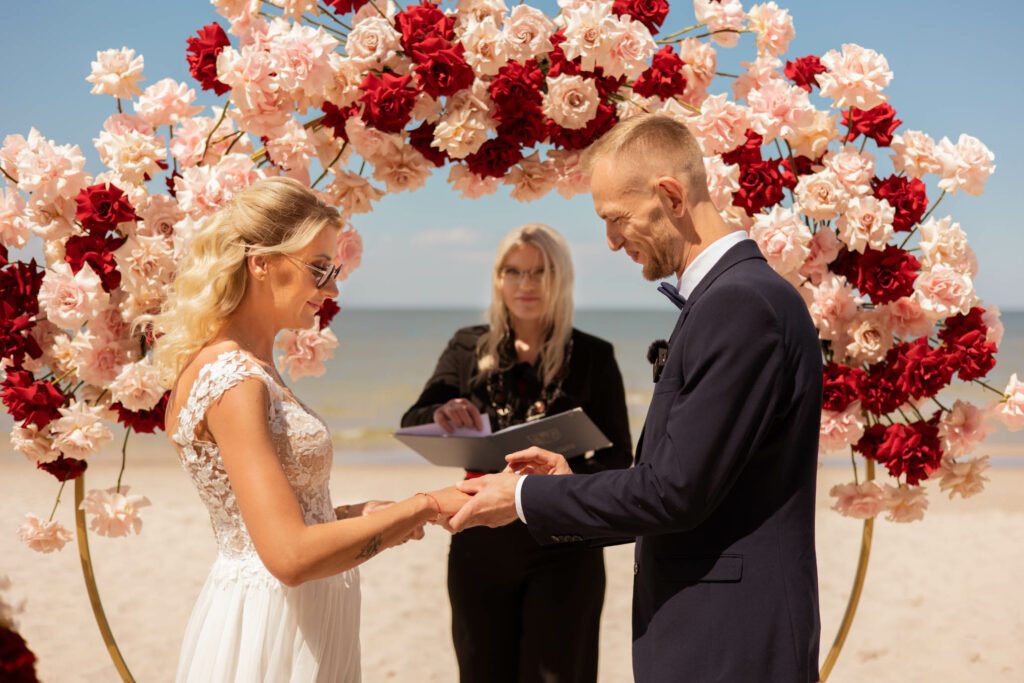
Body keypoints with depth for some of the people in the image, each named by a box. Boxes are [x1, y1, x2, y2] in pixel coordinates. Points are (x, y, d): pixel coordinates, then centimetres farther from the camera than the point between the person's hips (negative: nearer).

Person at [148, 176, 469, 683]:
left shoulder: (247, 365, 8)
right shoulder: (234, 382, -21)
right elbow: (290, 555, -27)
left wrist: (362, 514, 3)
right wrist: (421, 506, -20)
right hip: (268, 630, -9)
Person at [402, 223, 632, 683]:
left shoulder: (593, 356, -1)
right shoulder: (469, 348, 5)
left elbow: (618, 458, -4)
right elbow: (411, 424, -4)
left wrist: (565, 463, -25)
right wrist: (441, 415, -27)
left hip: (563, 546, -2)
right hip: (481, 545, 2)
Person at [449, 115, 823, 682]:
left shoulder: (741, 304, -19)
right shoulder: (735, 295, 12)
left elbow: (676, 490, -21)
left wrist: (526, 497, -11)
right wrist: (572, 480, 10)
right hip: (709, 634, 9)